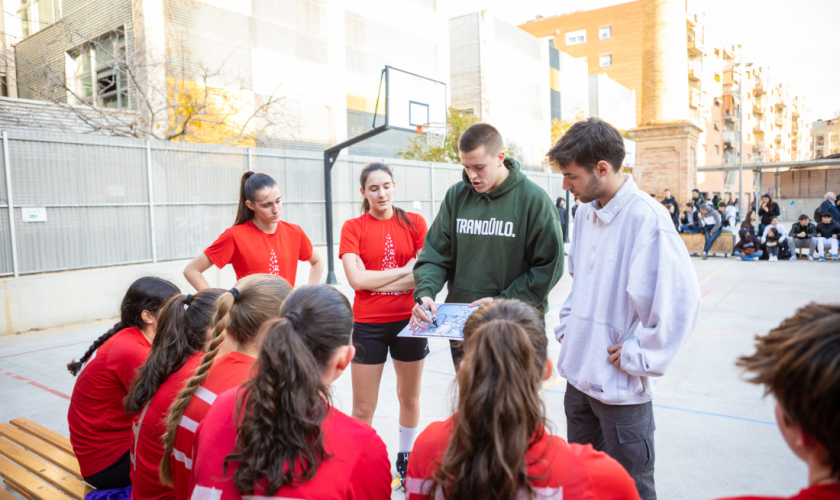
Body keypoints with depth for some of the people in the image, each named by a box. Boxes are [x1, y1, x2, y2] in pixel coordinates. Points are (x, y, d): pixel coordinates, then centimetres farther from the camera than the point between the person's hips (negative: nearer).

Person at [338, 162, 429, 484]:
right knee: (363, 408, 4)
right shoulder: (353, 228, -2)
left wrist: (376, 282, -12)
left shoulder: (414, 223, 0)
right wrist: (405, 269, -10)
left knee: (409, 396, 17)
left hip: (409, 321, 2)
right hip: (368, 324, -1)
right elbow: (357, 279, -13)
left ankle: (406, 458, 37)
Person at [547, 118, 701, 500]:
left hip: (621, 386, -7)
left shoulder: (646, 218, -20)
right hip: (579, 375, 7)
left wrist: (636, 357, -17)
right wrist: (568, 326, 10)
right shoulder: (587, 213, 6)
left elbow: (680, 299, -23)